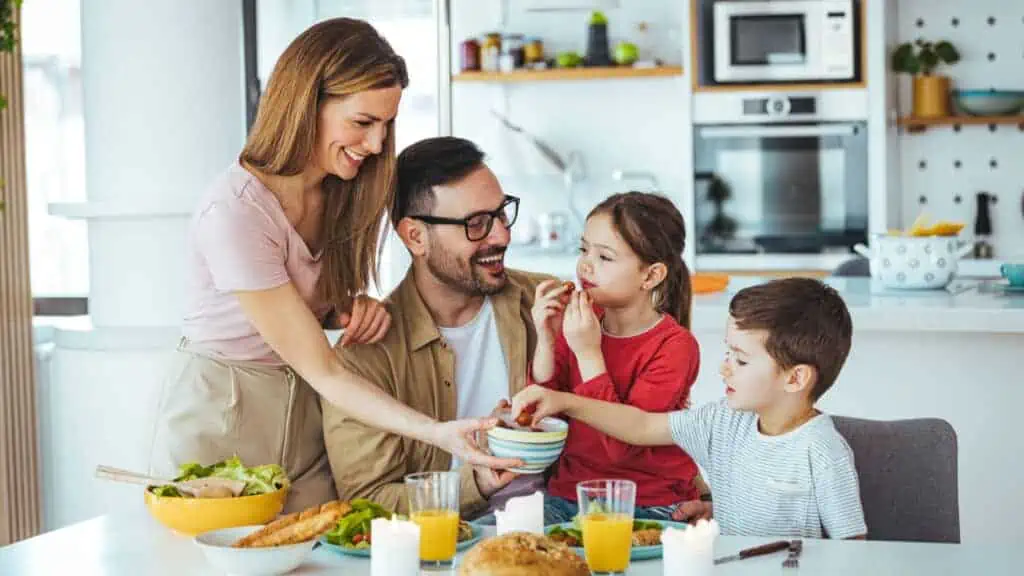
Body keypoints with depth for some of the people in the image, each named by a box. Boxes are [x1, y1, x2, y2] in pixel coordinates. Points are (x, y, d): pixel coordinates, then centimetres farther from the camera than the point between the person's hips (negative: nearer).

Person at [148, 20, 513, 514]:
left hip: (306, 415, 6)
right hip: (220, 419, -6)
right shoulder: (235, 213, -26)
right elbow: (322, 372, -25)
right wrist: (438, 432, -34)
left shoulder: (345, 191, -3)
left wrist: (356, 306, -10)